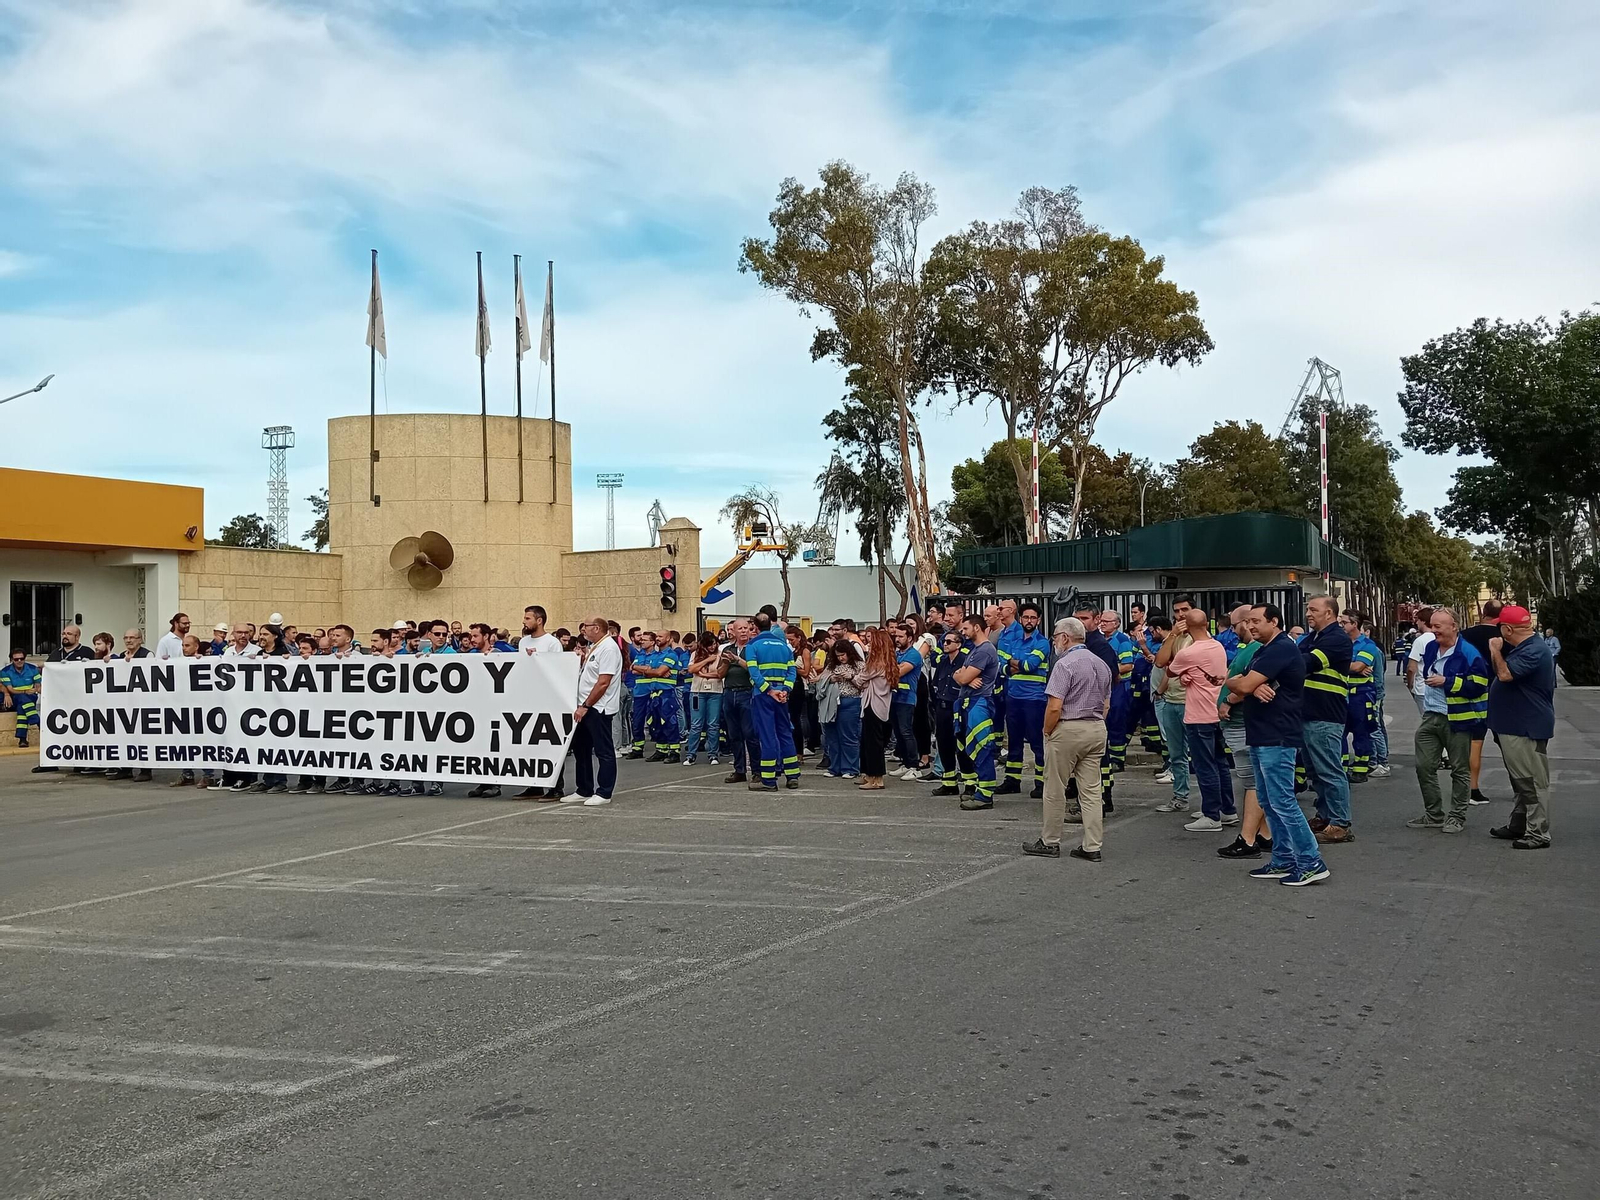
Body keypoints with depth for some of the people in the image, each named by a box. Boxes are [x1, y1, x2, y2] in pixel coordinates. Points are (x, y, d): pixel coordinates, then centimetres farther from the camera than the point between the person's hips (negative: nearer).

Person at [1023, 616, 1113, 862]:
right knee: (1091, 789, 7)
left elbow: (1054, 706, -18)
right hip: (1097, 729, 7)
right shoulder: (1102, 664, 12)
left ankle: (1049, 842, 12)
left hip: (1068, 729, -7)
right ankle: (1092, 847, 7)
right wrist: (1095, 724, 19)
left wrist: (1047, 732, -6)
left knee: (1055, 789, 4)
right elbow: (1106, 705, 16)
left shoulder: (1065, 664, -13)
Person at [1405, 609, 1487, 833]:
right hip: (1430, 717, 7)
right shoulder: (1430, 648, 9)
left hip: (1457, 720, -7)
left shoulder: (1469, 653, -15)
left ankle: (1457, 817, 16)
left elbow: (1478, 686, -20)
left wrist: (1446, 681, -21)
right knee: (1424, 766, 6)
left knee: (1459, 770, 5)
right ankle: (1433, 814, 18)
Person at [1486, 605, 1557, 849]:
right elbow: (1500, 671, 19)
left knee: (1531, 782, -6)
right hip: (1513, 726, 11)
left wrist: (1496, 652, -14)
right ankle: (1518, 825, 30)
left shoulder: (1534, 651, -22)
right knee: (1521, 781, 19)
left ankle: (1538, 833, -3)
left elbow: (1505, 674, -26)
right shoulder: (1521, 647, 12)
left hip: (1527, 729, -11)